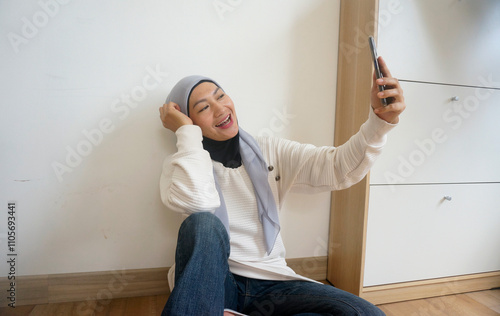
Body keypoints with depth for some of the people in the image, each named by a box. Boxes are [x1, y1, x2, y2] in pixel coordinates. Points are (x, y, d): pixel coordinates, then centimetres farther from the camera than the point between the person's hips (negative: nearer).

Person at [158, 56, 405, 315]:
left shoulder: (271, 152, 5)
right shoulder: (181, 165, -2)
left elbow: (338, 168, -7)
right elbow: (197, 202, -26)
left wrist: (381, 119, -22)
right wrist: (186, 132, -15)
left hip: (269, 282, 4)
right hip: (210, 281, -3)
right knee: (203, 224, -34)